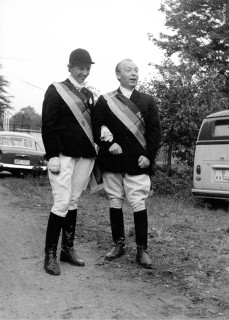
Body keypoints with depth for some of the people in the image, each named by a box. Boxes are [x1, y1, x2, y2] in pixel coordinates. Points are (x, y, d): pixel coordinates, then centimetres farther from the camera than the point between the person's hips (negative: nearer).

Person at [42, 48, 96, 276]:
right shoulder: (56, 90, -1)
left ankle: (68, 249, 18)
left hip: (85, 155, 6)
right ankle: (50, 255, -1)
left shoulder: (88, 94, 18)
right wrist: (52, 156, -15)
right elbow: (47, 125, -8)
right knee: (61, 203, -9)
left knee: (73, 202, 10)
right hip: (64, 154, -6)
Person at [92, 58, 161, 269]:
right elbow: (96, 128, 2)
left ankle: (142, 249, 3)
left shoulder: (147, 101, 9)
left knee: (139, 204, -4)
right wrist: (108, 144, -13)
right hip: (112, 162, 1)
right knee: (115, 203, 8)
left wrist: (148, 156, -6)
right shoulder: (105, 100, 7)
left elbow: (155, 131, 4)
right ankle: (118, 244, 21)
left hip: (137, 163, -1)